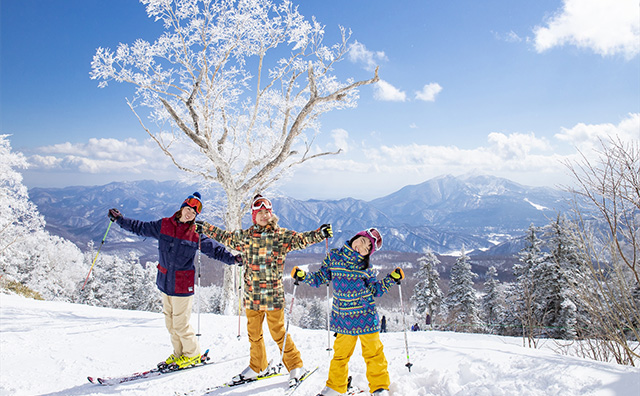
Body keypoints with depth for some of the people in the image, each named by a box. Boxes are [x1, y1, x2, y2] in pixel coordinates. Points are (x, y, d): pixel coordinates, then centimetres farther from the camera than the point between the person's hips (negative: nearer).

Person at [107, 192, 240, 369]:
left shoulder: (196, 235, -5)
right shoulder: (163, 225, 3)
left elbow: (214, 249, 0)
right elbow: (140, 227, 14)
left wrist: (232, 258, -12)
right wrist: (120, 219, 12)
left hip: (183, 286, -5)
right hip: (165, 283, 5)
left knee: (181, 323, -1)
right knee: (170, 323, 15)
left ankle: (192, 354, 21)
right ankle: (179, 354, 32)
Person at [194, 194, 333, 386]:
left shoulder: (281, 235, -3)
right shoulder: (244, 236, 8)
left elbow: (301, 239, -16)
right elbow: (225, 237, 23)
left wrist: (320, 233, -33)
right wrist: (204, 227, 30)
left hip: (273, 293, -4)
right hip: (252, 294, 4)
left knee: (278, 332, -1)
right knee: (254, 333, 15)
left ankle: (296, 366, 17)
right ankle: (257, 367, 34)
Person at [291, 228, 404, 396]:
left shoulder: (367, 267, 1)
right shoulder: (333, 257, 1)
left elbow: (375, 291, 8)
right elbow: (319, 278, 6)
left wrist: (391, 279, -2)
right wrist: (303, 276, -9)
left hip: (366, 317, -1)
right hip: (343, 317, 1)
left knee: (373, 352, 6)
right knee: (340, 353, 11)